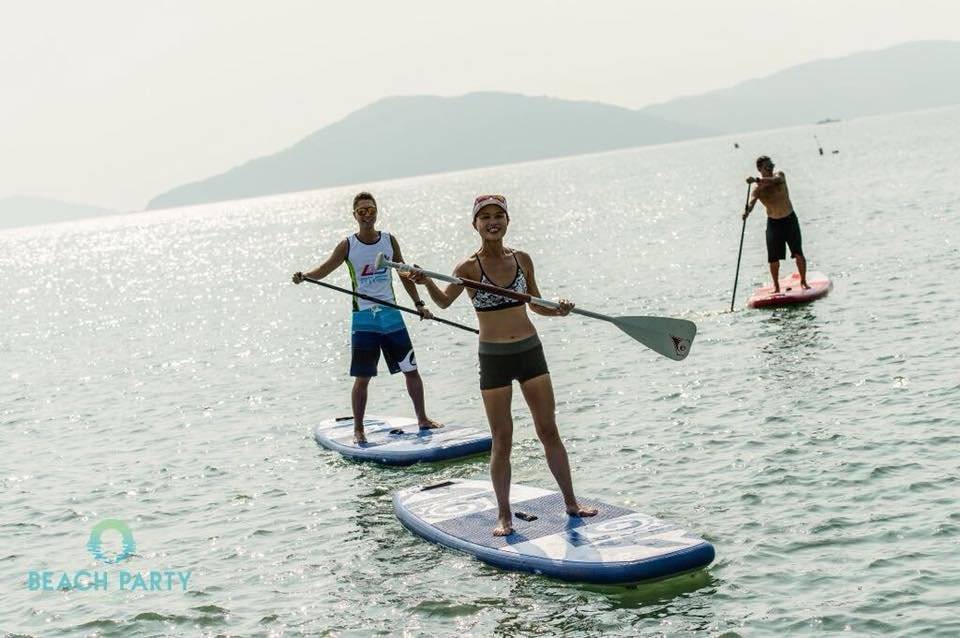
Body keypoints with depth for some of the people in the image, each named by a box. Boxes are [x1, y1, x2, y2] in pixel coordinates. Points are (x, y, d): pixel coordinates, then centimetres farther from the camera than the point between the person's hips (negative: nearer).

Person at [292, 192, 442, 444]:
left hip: (391, 314, 3)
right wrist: (304, 276, -34)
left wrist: (419, 304, 9)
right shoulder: (348, 245, -4)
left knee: (411, 370, 8)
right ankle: (358, 430, 10)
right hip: (363, 319, -3)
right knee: (362, 378, -1)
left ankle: (422, 419, 23)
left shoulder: (389, 240, 4)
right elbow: (324, 269, -14)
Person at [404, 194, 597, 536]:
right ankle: (504, 515, 12)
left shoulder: (522, 260, 3)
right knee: (502, 441, 1)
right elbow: (444, 301, -16)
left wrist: (558, 310, -7)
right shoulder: (469, 267, -7)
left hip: (530, 351, 3)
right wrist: (426, 283, -34)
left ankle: (571, 502, 19)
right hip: (493, 357, -3)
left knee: (549, 431, 8)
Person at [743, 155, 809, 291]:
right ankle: (776, 286, 14)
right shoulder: (757, 188, -10)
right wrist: (747, 211, -50)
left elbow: (773, 180, -31)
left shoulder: (780, 175, -7)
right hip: (773, 223, 0)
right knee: (774, 258, -1)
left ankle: (803, 281, 13)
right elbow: (751, 201, -27)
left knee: (798, 254, -2)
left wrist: (757, 180, -48)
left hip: (790, 220, 0)